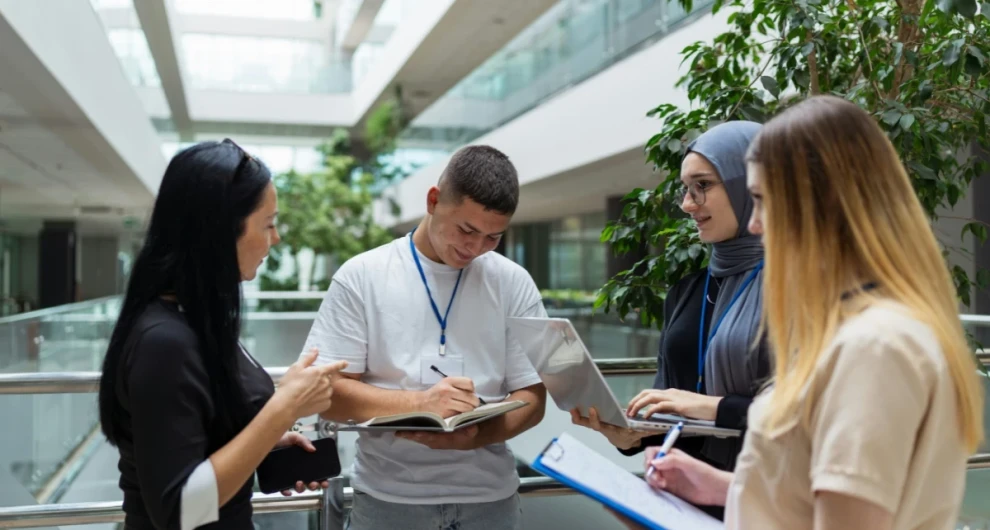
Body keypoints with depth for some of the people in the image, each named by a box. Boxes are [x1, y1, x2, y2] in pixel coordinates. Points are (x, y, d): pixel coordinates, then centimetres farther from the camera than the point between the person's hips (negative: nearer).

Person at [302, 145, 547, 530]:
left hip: (489, 495, 2)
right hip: (387, 496, -1)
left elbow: (531, 399, -1)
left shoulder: (514, 284, -1)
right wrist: (421, 404, -22)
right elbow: (326, 392, -8)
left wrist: (474, 435, -20)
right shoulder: (361, 276, -6)